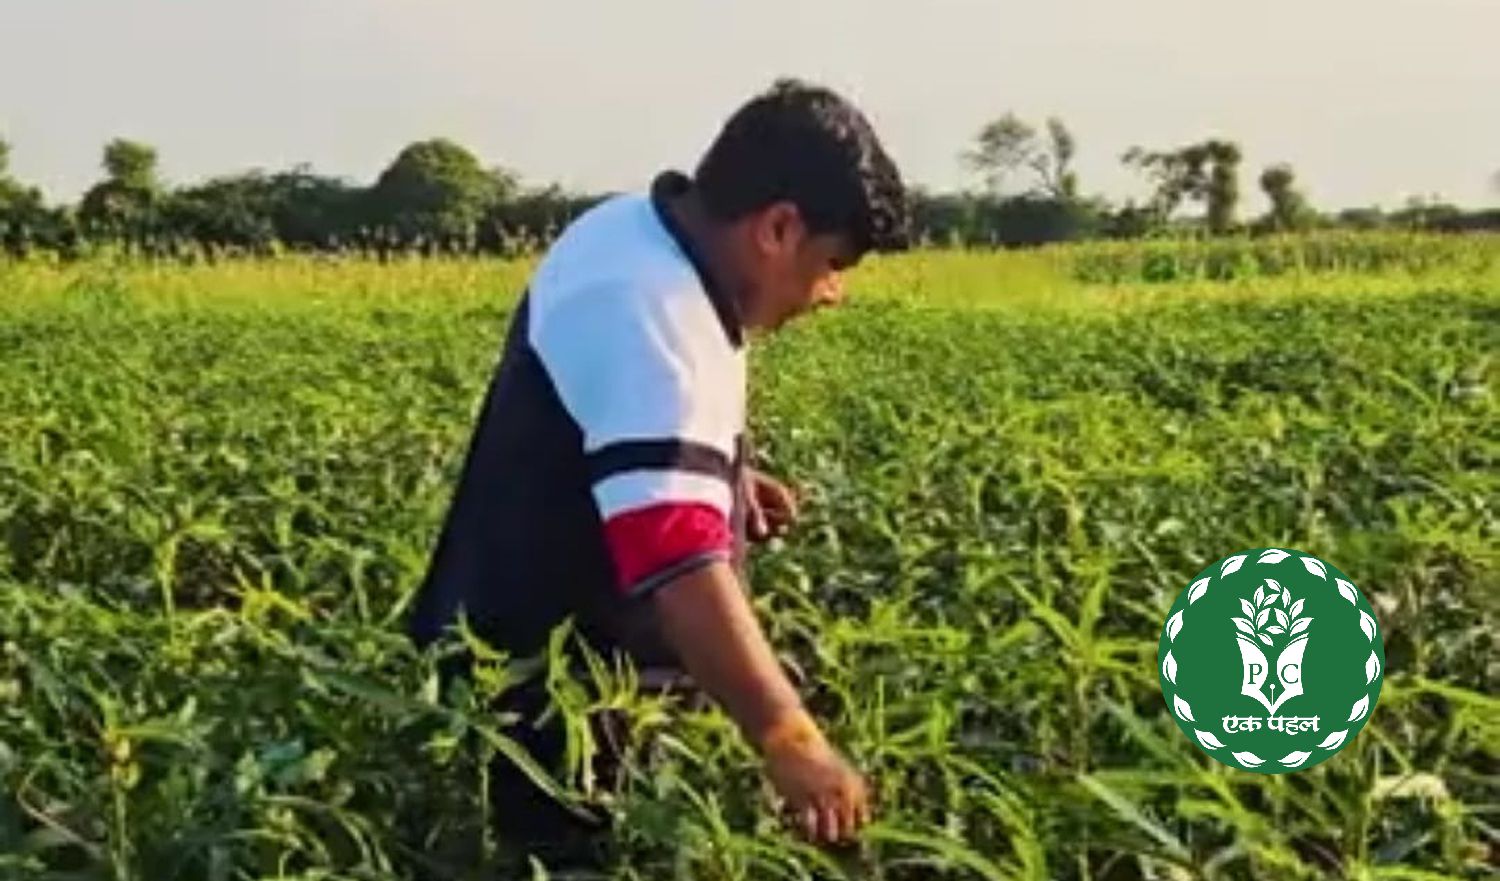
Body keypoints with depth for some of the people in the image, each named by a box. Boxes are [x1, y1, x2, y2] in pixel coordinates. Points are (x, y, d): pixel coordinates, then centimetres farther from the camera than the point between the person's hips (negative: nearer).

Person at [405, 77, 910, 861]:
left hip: (571, 651, 10)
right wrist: (791, 742, -40)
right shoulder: (646, 315, -30)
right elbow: (679, 560, -39)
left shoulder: (637, 233, 2)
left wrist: (720, 476, 12)